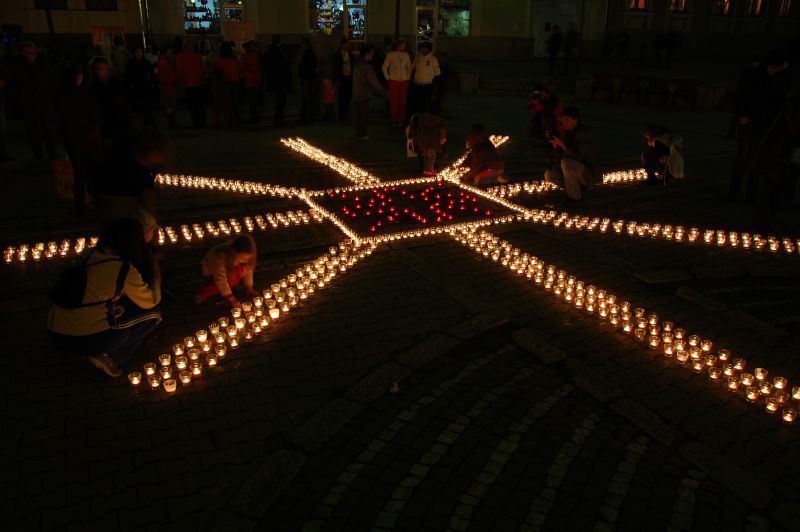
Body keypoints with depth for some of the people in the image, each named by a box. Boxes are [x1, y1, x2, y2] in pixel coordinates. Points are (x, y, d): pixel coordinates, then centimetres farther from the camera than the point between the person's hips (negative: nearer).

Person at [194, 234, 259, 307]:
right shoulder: (220, 257, -42)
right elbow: (220, 279, -37)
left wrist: (249, 288, -15)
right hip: (211, 271, -6)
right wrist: (230, 298, -34)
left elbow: (248, 270, -13)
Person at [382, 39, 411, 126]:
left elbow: (409, 67, 18)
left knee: (402, 101, 2)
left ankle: (401, 120, 12)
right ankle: (393, 120, 9)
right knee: (393, 101, -2)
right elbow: (384, 67, 1)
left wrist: (408, 77, 10)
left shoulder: (406, 55, 7)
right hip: (393, 81, -3)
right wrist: (387, 78, -1)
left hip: (404, 81, 3)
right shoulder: (390, 55, -2)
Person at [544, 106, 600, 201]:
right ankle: (579, 187, 5)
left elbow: (579, 157, -27)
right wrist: (556, 147, -13)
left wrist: (562, 145, -30)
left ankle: (575, 196, -18)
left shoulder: (584, 134, -18)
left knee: (566, 162, -34)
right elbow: (561, 157, 5)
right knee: (549, 175, -10)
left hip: (590, 173, -7)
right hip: (574, 169, 8)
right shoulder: (566, 134, 3)